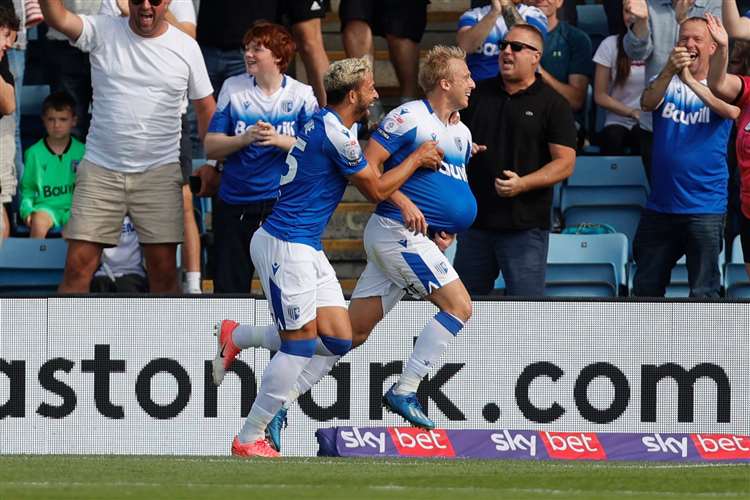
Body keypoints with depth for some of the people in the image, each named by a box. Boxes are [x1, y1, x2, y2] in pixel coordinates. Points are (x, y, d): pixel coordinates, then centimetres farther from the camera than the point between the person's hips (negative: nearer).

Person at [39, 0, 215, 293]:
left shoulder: (186, 47, 3)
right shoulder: (103, 32, -1)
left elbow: (205, 107, 10)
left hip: (159, 171, 1)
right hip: (100, 168, -1)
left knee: (163, 269, 0)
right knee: (78, 266, -5)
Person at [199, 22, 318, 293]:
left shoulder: (301, 95, 1)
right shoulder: (233, 89, 5)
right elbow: (211, 147, 2)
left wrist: (279, 140, -20)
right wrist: (245, 139, -16)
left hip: (283, 205, -2)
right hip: (234, 206, 2)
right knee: (229, 285, 7)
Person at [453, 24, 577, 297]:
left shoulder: (552, 103, -2)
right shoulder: (479, 93, 12)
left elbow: (565, 162, -8)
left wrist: (522, 184, -21)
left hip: (525, 225, -5)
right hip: (475, 220, 5)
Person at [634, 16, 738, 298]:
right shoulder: (666, 84, 8)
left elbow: (731, 111, -22)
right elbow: (647, 103, -14)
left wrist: (691, 81, -34)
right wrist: (669, 72, -33)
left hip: (705, 208, -3)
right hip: (660, 207, 3)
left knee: (704, 292, -5)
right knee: (646, 286, 12)